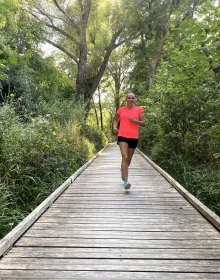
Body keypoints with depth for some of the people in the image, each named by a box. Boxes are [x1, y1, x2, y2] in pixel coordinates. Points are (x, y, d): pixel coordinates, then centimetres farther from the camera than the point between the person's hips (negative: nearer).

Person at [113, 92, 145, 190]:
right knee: (124, 157, -18)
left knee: (129, 159, 14)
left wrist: (134, 120, -15)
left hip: (134, 137, 2)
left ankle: (123, 172, 44)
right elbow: (116, 120, 20)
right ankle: (126, 181, -19)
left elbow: (143, 123, 3)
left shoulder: (139, 110, 6)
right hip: (122, 136, -2)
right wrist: (114, 126, -1)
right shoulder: (121, 109, 7)